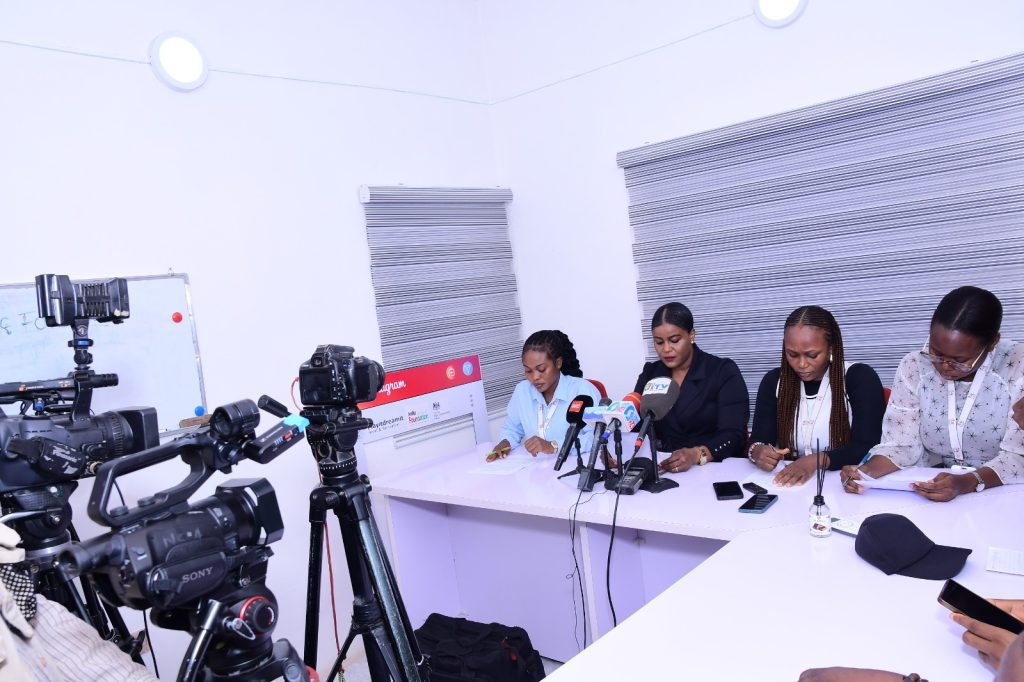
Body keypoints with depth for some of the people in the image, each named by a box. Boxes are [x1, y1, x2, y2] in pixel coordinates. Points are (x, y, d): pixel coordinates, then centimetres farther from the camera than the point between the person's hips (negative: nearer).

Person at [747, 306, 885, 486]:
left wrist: (816, 461, -26)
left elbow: (868, 447, -12)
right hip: (787, 486, 2)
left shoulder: (860, 378, -4)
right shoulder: (773, 381, 5)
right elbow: (758, 440, 0)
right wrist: (757, 451, -23)